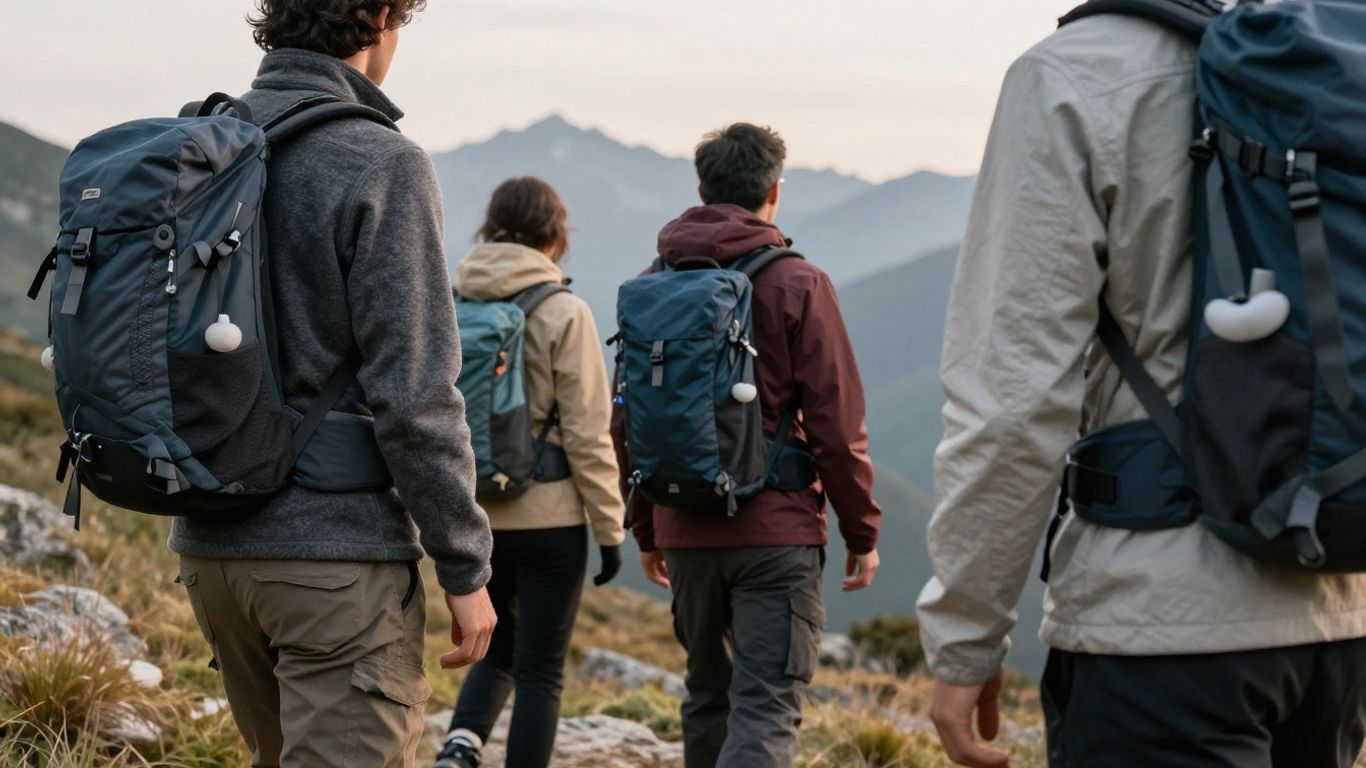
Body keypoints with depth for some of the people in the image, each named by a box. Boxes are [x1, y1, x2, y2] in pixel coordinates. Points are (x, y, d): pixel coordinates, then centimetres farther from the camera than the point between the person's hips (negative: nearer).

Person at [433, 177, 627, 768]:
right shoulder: (563, 313, -11)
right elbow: (586, 434, -10)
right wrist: (610, 527, -3)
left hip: (471, 516, 4)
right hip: (548, 516, -4)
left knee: (497, 651, 21)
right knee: (540, 672, 6)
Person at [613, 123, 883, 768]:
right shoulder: (797, 285, -7)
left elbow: (625, 424, 10)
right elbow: (836, 428, -9)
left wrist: (647, 531, 21)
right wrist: (863, 532, 2)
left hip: (685, 533, 5)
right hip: (776, 532, -5)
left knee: (708, 699, 19)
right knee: (765, 712, -6)